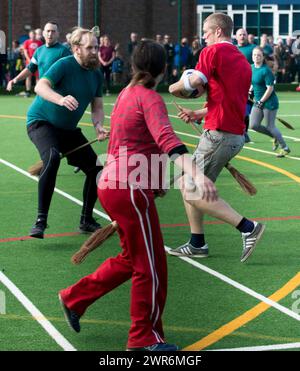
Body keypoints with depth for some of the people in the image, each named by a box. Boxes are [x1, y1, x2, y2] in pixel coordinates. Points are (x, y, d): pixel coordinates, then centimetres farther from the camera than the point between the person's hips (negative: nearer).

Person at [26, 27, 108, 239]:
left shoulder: (96, 74, 2)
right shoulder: (64, 65, -20)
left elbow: (97, 107, 7)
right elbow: (40, 86, -35)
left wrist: (98, 126, -14)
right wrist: (61, 99, -54)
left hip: (68, 129, 7)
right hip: (41, 121, -7)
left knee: (96, 169, 3)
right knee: (52, 157, -36)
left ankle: (86, 221, 21)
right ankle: (41, 221, -33)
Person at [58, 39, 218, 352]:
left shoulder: (126, 94, 13)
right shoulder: (150, 98, -13)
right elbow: (167, 140, -31)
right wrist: (197, 175, -43)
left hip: (111, 183, 9)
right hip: (130, 189, -9)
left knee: (131, 259, 23)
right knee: (151, 266, 4)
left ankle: (75, 299, 29)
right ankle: (145, 338, 14)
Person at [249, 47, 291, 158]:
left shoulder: (266, 70, -18)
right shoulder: (252, 68, 4)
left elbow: (270, 88, -20)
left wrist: (261, 102, -18)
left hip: (269, 102, -8)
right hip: (258, 101, 8)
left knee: (270, 127, -1)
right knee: (253, 125, 2)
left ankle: (285, 148, 17)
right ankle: (275, 137, 24)